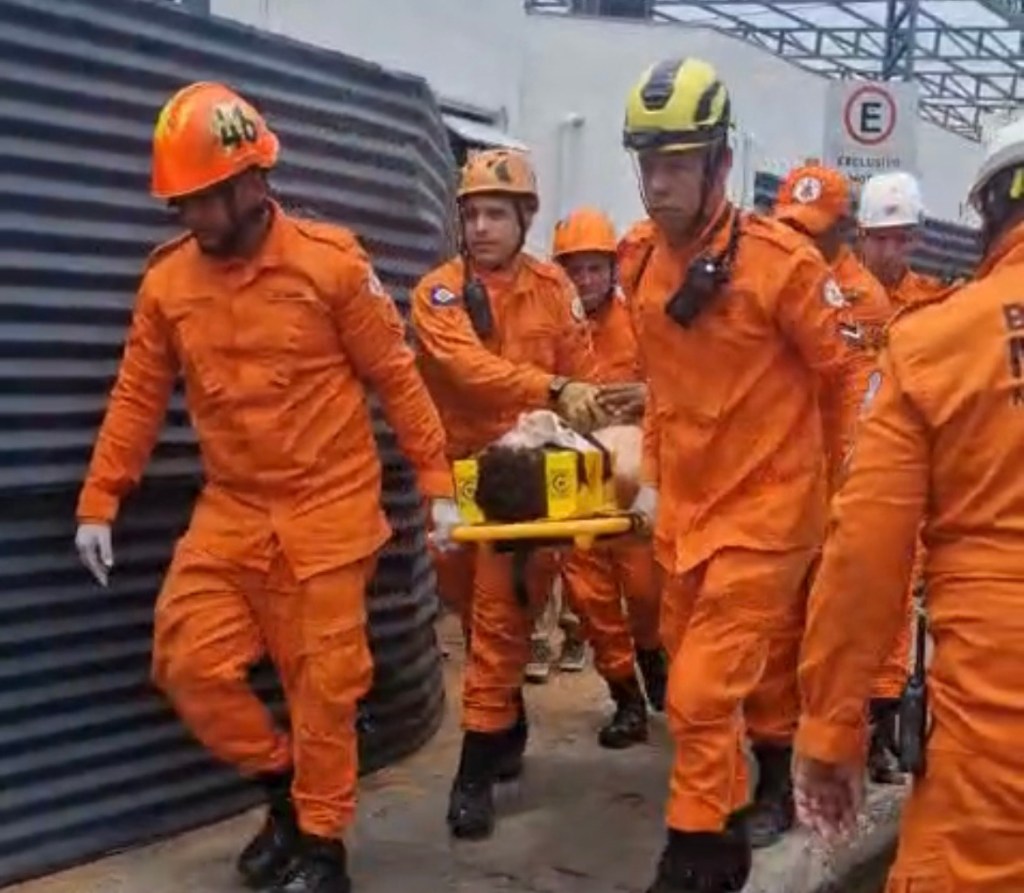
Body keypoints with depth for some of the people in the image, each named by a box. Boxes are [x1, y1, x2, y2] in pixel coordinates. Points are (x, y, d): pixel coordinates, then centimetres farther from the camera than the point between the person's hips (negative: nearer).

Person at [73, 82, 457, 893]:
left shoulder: (331, 263, -10)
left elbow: (397, 378, -5)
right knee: (189, 661, 1)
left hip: (328, 509, -4)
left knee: (324, 680, 3)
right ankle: (284, 785, 25)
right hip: (231, 511, 4)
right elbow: (138, 397, 7)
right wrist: (98, 503, 5)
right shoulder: (167, 280, 1)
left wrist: (438, 483, -5)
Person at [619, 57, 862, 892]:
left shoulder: (781, 260, -18)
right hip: (684, 511, 7)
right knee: (697, 684, 18)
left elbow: (851, 381, -10)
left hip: (762, 514, -7)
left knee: (702, 695, -8)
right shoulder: (642, 261, 2)